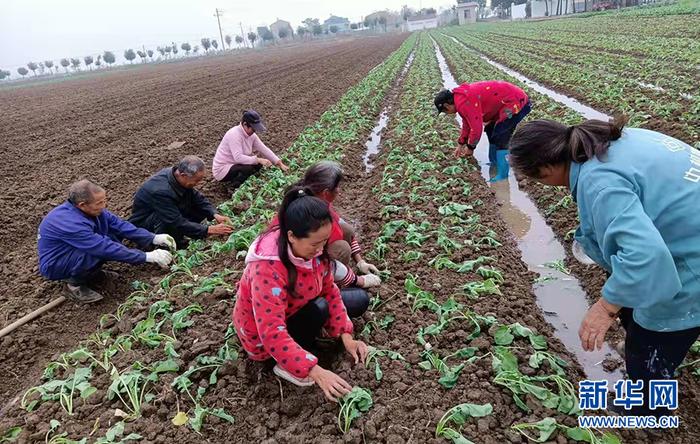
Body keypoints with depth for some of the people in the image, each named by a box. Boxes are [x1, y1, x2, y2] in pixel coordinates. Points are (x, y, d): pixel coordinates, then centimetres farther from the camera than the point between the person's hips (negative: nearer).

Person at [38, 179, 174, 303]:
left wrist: (154, 238, -19)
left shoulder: (90, 209, -14)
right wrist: (147, 257, -34)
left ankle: (91, 272, 9)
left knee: (114, 234, -7)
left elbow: (118, 224, -10)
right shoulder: (71, 223, -36)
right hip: (55, 265, -8)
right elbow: (107, 248, -36)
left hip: (73, 252, 8)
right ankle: (75, 284, -7)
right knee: (100, 249, -33)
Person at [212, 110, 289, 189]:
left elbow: (264, 149, 0)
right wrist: (258, 160, -37)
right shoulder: (234, 134, -26)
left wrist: (280, 164, -8)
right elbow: (238, 157, -34)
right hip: (222, 170, -9)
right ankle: (234, 187, -5)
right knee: (249, 168, -29)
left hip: (235, 164, 9)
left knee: (258, 163, 1)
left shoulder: (251, 134, 0)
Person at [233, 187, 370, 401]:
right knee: (319, 309, -30)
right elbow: (273, 335, -41)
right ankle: (285, 366, -11)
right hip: (261, 332, -7)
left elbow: (329, 291, -7)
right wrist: (315, 371, -44)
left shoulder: (312, 249, -18)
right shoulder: (268, 269, -40)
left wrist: (346, 336, -16)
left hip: (293, 309, 7)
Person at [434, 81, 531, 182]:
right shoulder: (461, 97, 11)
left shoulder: (463, 102, -23)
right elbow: (467, 123, 22)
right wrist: (461, 145, 28)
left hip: (516, 103, -11)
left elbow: (476, 127, -22)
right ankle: (494, 163, 32)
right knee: (491, 131, 21)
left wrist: (470, 147, -6)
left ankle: (502, 175, -5)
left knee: (500, 138, -11)